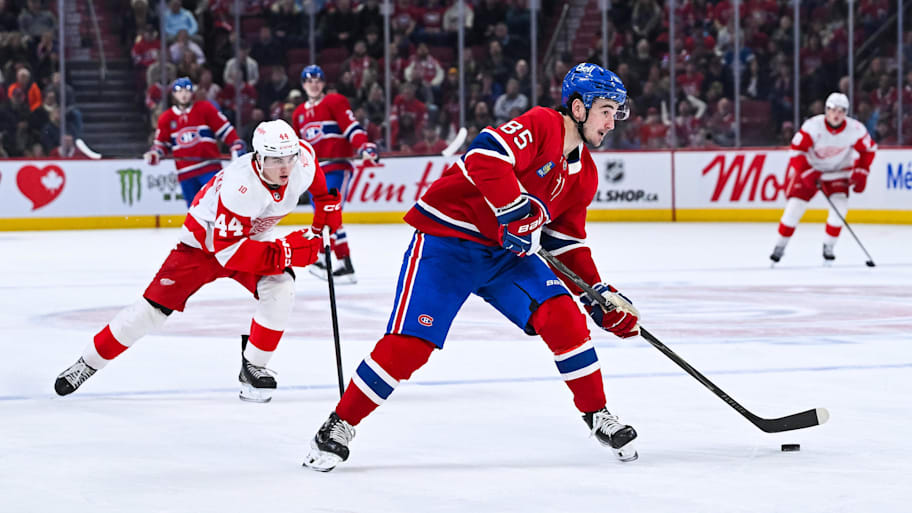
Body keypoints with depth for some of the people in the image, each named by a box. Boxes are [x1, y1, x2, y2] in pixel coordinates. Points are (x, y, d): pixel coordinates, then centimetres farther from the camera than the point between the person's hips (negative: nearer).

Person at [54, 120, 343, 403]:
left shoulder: (301, 161, -21)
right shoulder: (240, 186, -40)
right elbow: (227, 251, -40)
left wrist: (327, 203, 2)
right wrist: (285, 252, -43)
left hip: (253, 237, 5)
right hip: (205, 239, -5)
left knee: (280, 289, -22)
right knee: (154, 307, -7)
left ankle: (252, 369, -6)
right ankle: (89, 363, 8)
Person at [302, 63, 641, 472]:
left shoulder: (584, 174, 10)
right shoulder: (541, 125, -16)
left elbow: (567, 242, 18)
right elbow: (487, 156, -32)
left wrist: (598, 293, 9)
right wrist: (515, 212, -33)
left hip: (505, 250, 7)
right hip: (446, 241, -7)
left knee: (563, 317, -10)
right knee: (410, 342, -15)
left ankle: (597, 414, 7)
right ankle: (340, 425, -1)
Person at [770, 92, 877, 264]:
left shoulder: (855, 129, -18)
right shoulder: (813, 126, -26)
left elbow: (868, 150, -2)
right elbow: (797, 150, -22)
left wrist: (860, 173, -10)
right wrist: (807, 173, -30)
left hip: (838, 171, 2)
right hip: (809, 166, -2)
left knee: (840, 204, -19)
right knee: (795, 205, -11)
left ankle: (828, 246, -2)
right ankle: (780, 246, 4)